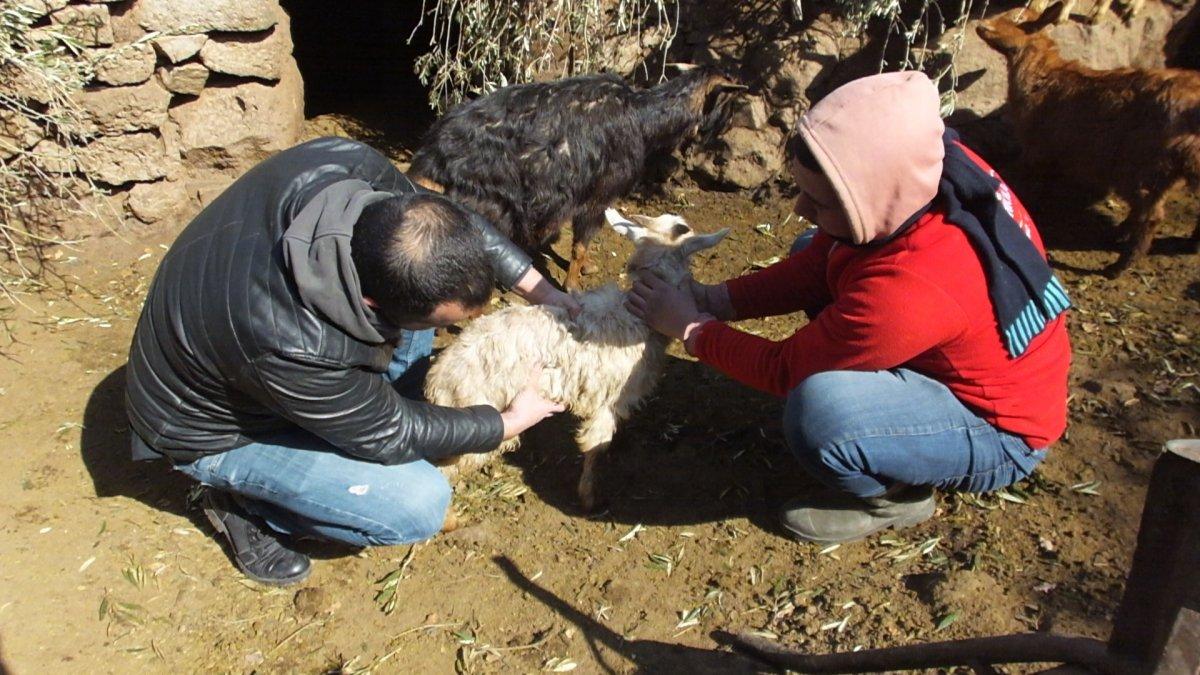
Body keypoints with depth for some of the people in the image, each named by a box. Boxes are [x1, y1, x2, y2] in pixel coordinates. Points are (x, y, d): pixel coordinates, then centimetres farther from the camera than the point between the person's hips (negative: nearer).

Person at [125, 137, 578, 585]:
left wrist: (540, 290, -9)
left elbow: (458, 223, -7)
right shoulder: (294, 349, -43)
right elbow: (390, 435, -23)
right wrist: (508, 423, -12)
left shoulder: (344, 162, -28)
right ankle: (244, 502, 4)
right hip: (214, 430, -7)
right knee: (420, 506, -17)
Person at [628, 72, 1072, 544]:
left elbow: (783, 368, -23)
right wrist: (715, 299, -12)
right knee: (809, 250, 9)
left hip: (1000, 435, -8)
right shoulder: (929, 171, -17)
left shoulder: (907, 289, -40)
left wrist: (691, 327, -12)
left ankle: (894, 497, -1)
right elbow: (813, 266, -4)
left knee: (818, 410, -37)